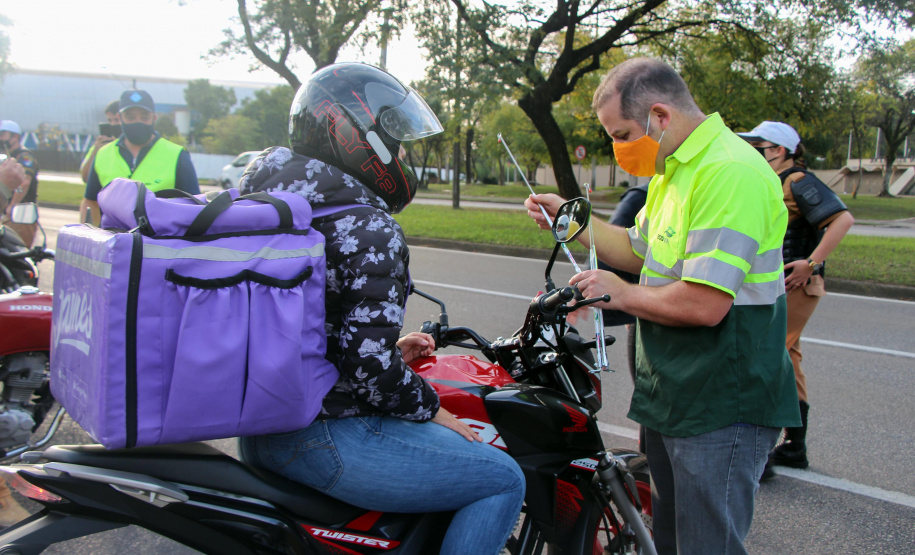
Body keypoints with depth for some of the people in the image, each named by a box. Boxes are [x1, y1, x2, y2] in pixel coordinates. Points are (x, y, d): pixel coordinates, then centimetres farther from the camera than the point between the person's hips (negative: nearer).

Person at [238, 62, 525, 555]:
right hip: (318, 437, -10)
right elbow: (369, 361, -25)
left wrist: (391, 351, 15)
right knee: (502, 480, -2)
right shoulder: (370, 230, -19)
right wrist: (433, 412, -7)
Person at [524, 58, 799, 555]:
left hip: (721, 408, -10)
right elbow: (640, 251, 22)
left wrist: (622, 294, -13)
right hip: (672, 398, 11)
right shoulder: (674, 171, 12)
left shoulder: (729, 173, -23)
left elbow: (704, 304, -29)